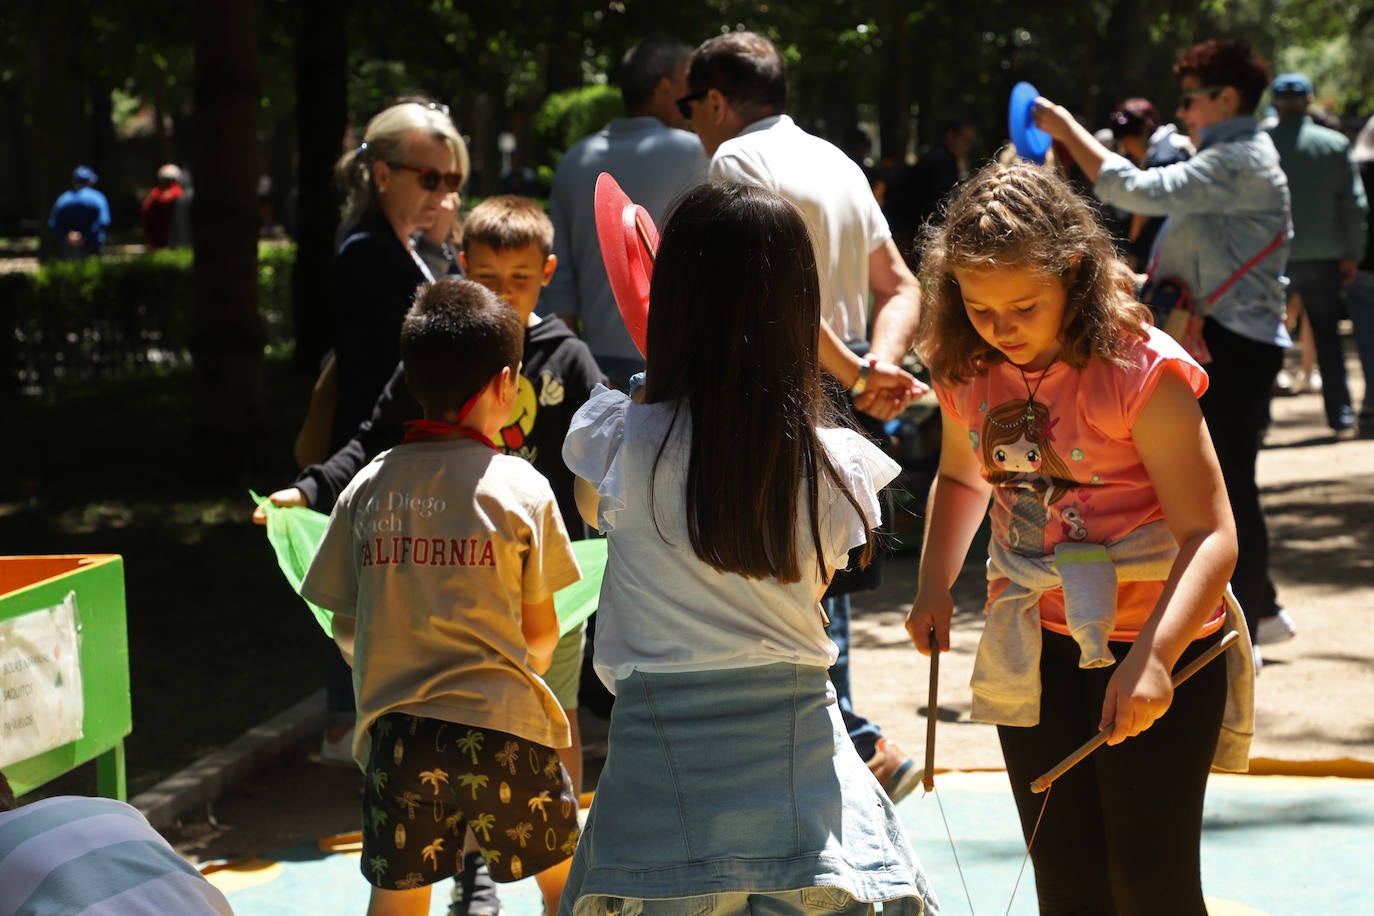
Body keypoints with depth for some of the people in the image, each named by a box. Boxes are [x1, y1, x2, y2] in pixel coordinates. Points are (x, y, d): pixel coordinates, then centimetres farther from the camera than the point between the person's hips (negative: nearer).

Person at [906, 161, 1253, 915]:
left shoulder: (1140, 370, -20)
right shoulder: (968, 373, -1)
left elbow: (1209, 535, -23)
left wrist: (1153, 656, -37)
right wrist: (935, 587, 4)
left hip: (1157, 653, -5)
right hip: (1035, 651, 6)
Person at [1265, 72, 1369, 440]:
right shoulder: (1335, 144, -2)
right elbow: (1354, 204, -1)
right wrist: (1352, 254, 6)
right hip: (1322, 255, 1)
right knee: (1328, 338, 10)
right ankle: (1341, 416, 7)